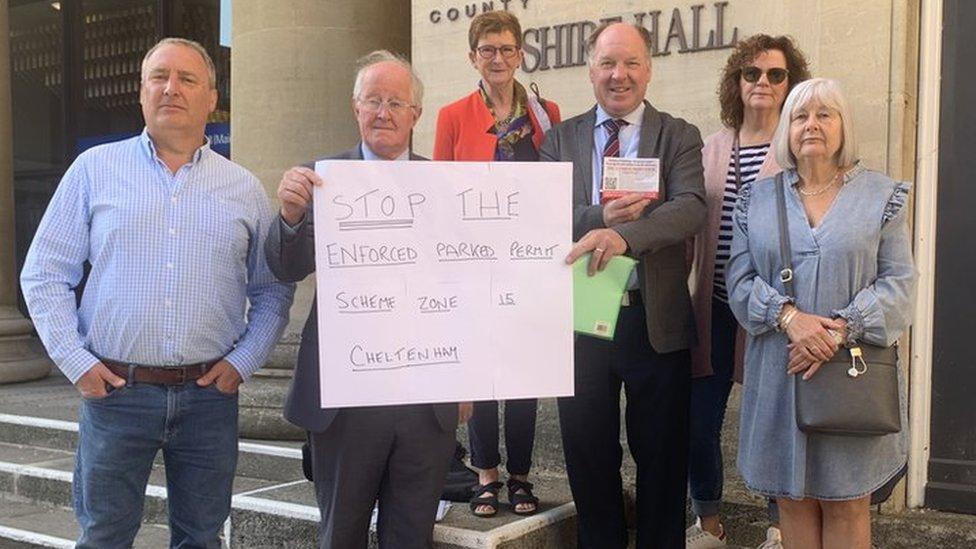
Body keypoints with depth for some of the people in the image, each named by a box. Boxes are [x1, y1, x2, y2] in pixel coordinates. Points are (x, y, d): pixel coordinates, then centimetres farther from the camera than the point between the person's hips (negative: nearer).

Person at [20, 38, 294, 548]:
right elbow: (44, 275, 4)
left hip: (210, 393, 1)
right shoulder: (95, 168, 3)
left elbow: (273, 290, 10)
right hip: (114, 390, -1)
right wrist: (76, 362, -5)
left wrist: (243, 361, -2)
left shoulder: (244, 188, 7)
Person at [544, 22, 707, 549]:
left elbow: (691, 208, -16)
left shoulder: (679, 137, 2)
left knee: (661, 456, 10)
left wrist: (624, 234, -33)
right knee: (587, 453, 13)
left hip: (655, 320, -1)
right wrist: (600, 216, -22)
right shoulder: (559, 139, 7)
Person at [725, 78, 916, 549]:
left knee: (846, 504, 5)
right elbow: (740, 279, 1)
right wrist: (789, 317, -17)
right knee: (793, 499, 8)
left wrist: (840, 331, -17)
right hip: (779, 375, 1)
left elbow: (898, 284, -2)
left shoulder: (883, 196, 5)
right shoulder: (757, 197, 9)